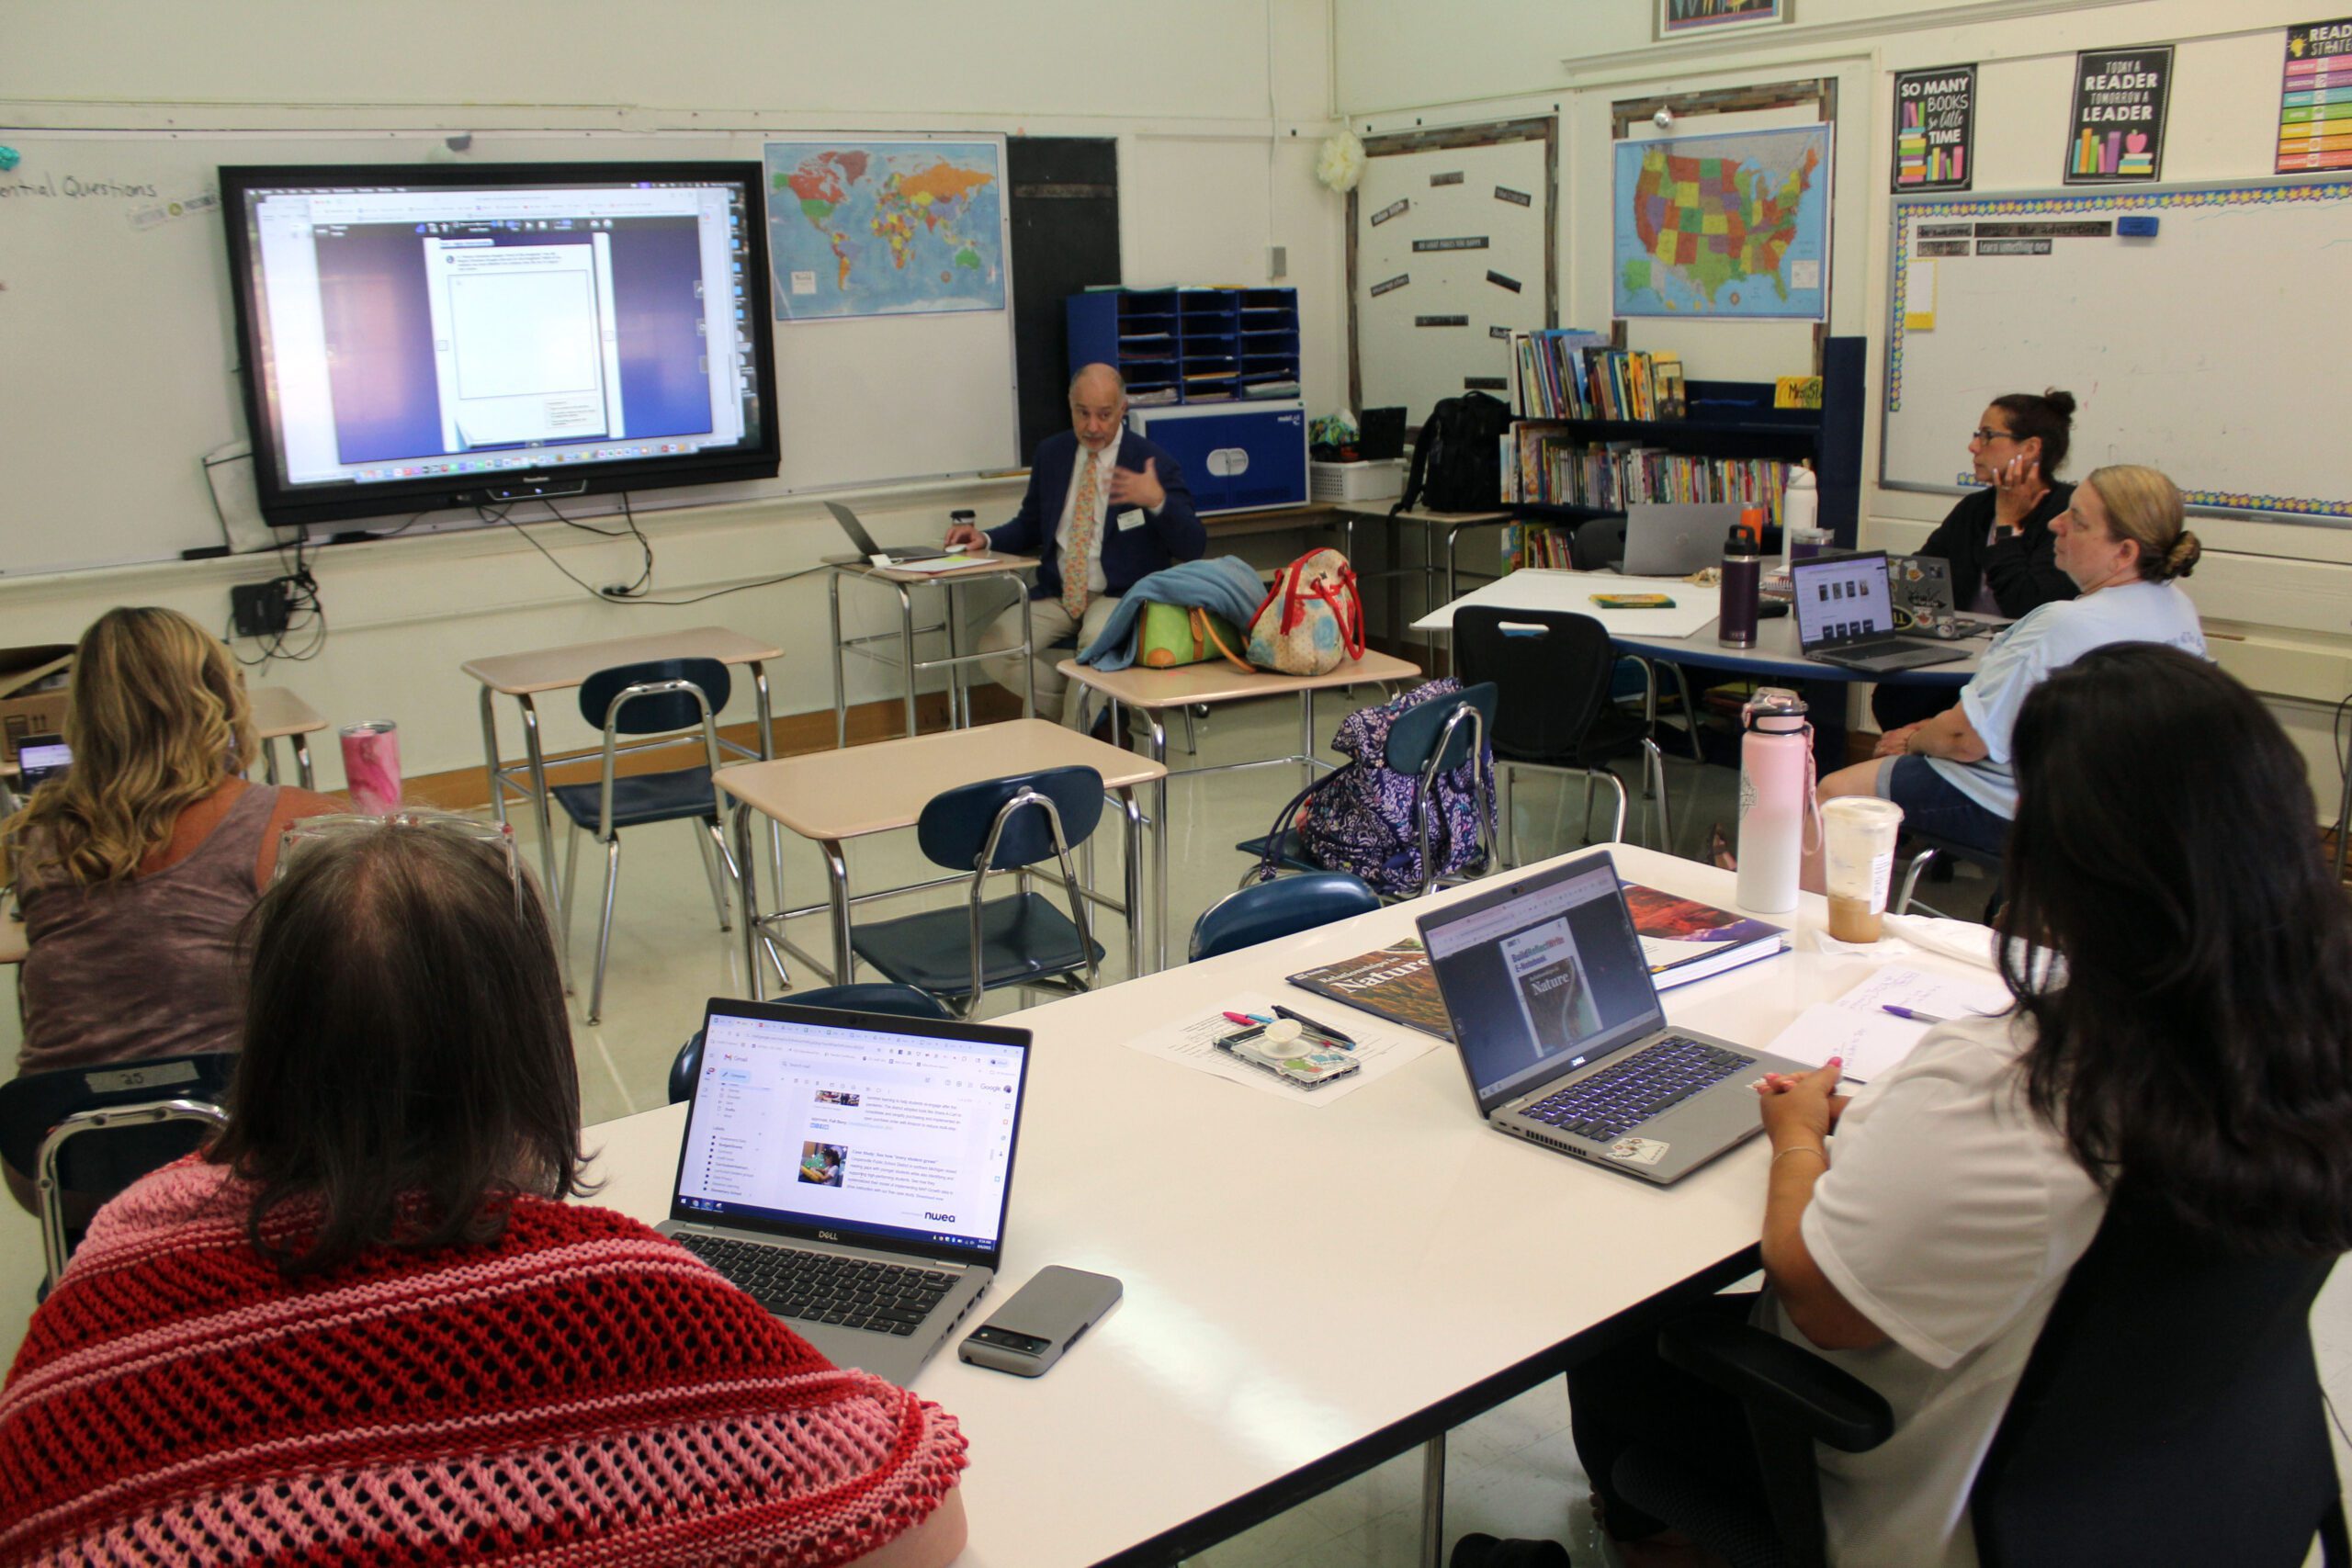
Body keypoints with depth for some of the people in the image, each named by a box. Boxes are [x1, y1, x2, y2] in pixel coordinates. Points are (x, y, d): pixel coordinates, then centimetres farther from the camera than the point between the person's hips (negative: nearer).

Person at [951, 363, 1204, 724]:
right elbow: (1030, 526, 21)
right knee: (995, 644, -20)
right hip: (1056, 596, 5)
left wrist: (1158, 501, -27)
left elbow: (1192, 548, -9)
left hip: (1120, 596, -5)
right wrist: (986, 539, 1)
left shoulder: (1153, 463, -5)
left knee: (1097, 641, -38)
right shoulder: (1050, 453, 10)